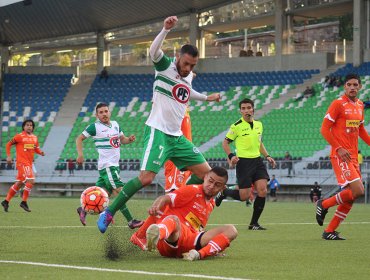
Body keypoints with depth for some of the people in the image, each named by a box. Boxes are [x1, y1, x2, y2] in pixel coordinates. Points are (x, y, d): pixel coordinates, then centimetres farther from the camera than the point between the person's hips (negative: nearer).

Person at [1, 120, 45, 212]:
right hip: (22, 162, -7)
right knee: (31, 181, -19)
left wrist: (40, 152, -2)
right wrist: (8, 156, -7)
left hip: (29, 163, 7)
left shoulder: (34, 138, 11)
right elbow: (8, 144, 1)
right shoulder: (19, 136, -7)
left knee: (19, 184, 12)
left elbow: (36, 148, 20)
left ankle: (6, 201, 23)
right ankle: (24, 202, -9)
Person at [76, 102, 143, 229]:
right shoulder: (95, 127, -6)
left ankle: (83, 210, 26)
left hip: (114, 165, 8)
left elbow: (122, 139, 24)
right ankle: (131, 221, -13)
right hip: (106, 166, -8)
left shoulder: (115, 124, 13)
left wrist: (129, 139, 1)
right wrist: (80, 155, -10)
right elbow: (79, 139, 1)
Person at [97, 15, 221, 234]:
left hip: (177, 137, 8)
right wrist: (166, 30, -44)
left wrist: (206, 98, 48)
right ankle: (108, 213, -12)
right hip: (158, 131, -8)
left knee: (205, 172, 5)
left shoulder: (188, 77, 13)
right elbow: (153, 51, -30)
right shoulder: (166, 66, -8)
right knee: (147, 177, -23)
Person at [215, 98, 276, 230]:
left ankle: (254, 223, 1)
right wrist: (231, 156, -17)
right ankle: (224, 192, 26)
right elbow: (225, 142, 0)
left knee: (262, 191, -10)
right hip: (243, 161, -5)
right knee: (244, 196, -6)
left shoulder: (259, 124, 10)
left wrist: (267, 156, 12)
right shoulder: (236, 126, -7)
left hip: (257, 160, 5)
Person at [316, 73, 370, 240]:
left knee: (350, 198, 5)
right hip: (340, 156, -8)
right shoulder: (338, 104, -8)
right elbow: (324, 129, -11)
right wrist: (339, 148, -18)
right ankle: (323, 205, 1)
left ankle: (330, 231, 14)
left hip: (353, 156, 8)